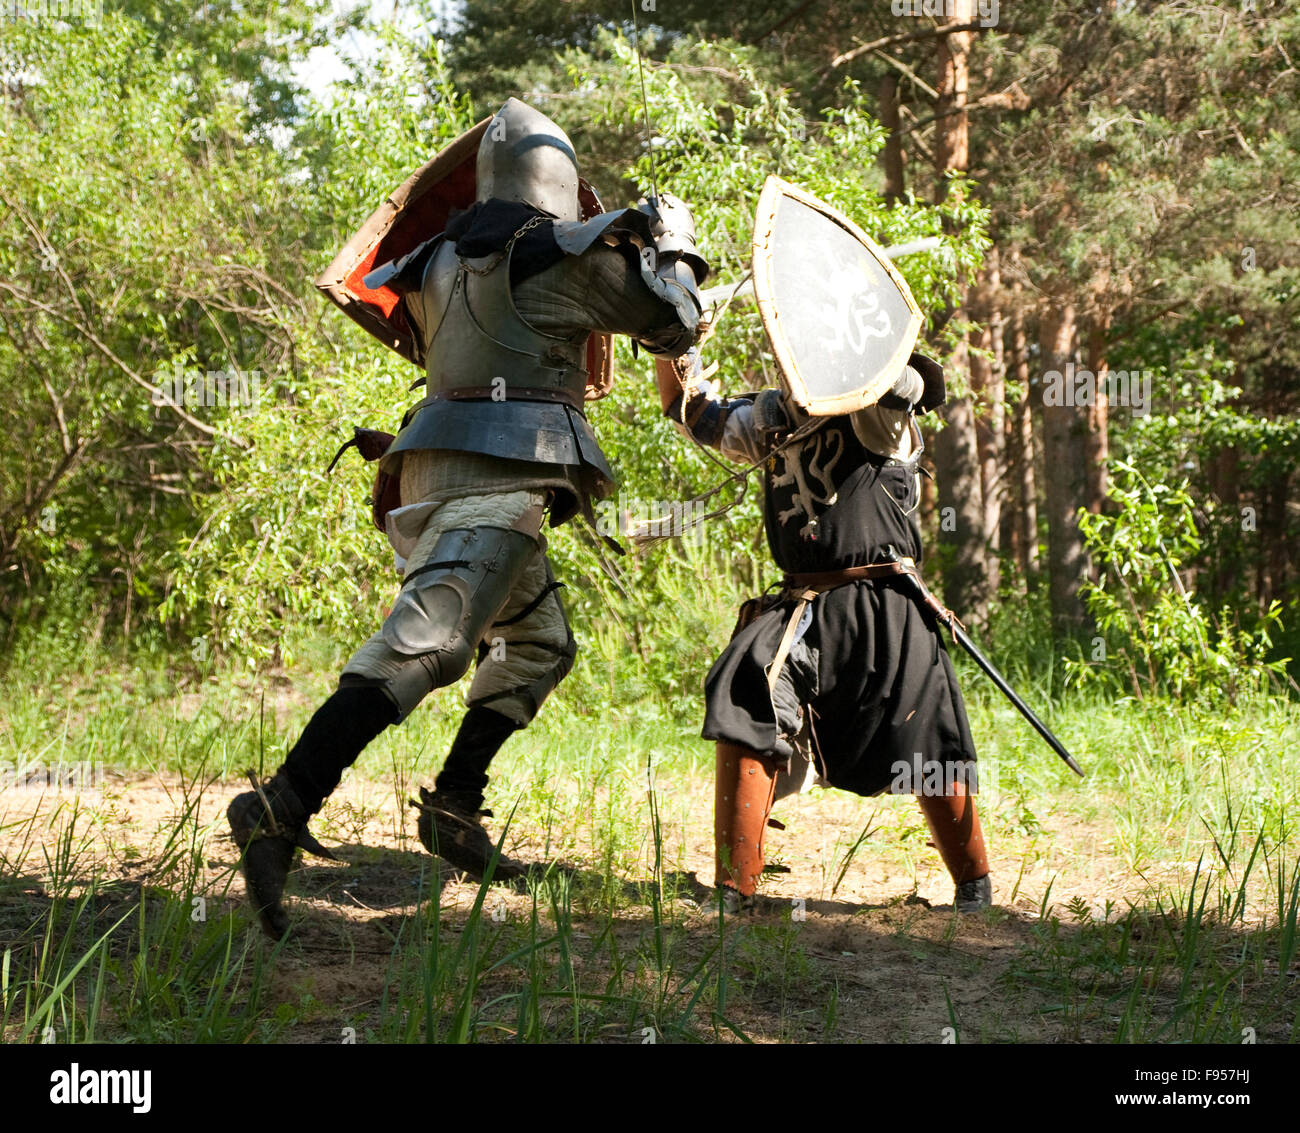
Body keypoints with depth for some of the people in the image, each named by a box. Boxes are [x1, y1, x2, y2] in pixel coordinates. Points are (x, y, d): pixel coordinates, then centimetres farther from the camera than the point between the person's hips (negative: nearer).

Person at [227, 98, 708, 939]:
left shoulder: (442, 258, 16)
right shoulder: (578, 253, -1)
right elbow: (674, 326, 9)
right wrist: (674, 244, 27)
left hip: (439, 461, 9)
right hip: (502, 473, -9)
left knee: (539, 645, 23)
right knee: (425, 642, -20)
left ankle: (456, 805, 18)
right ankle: (282, 811, -33)